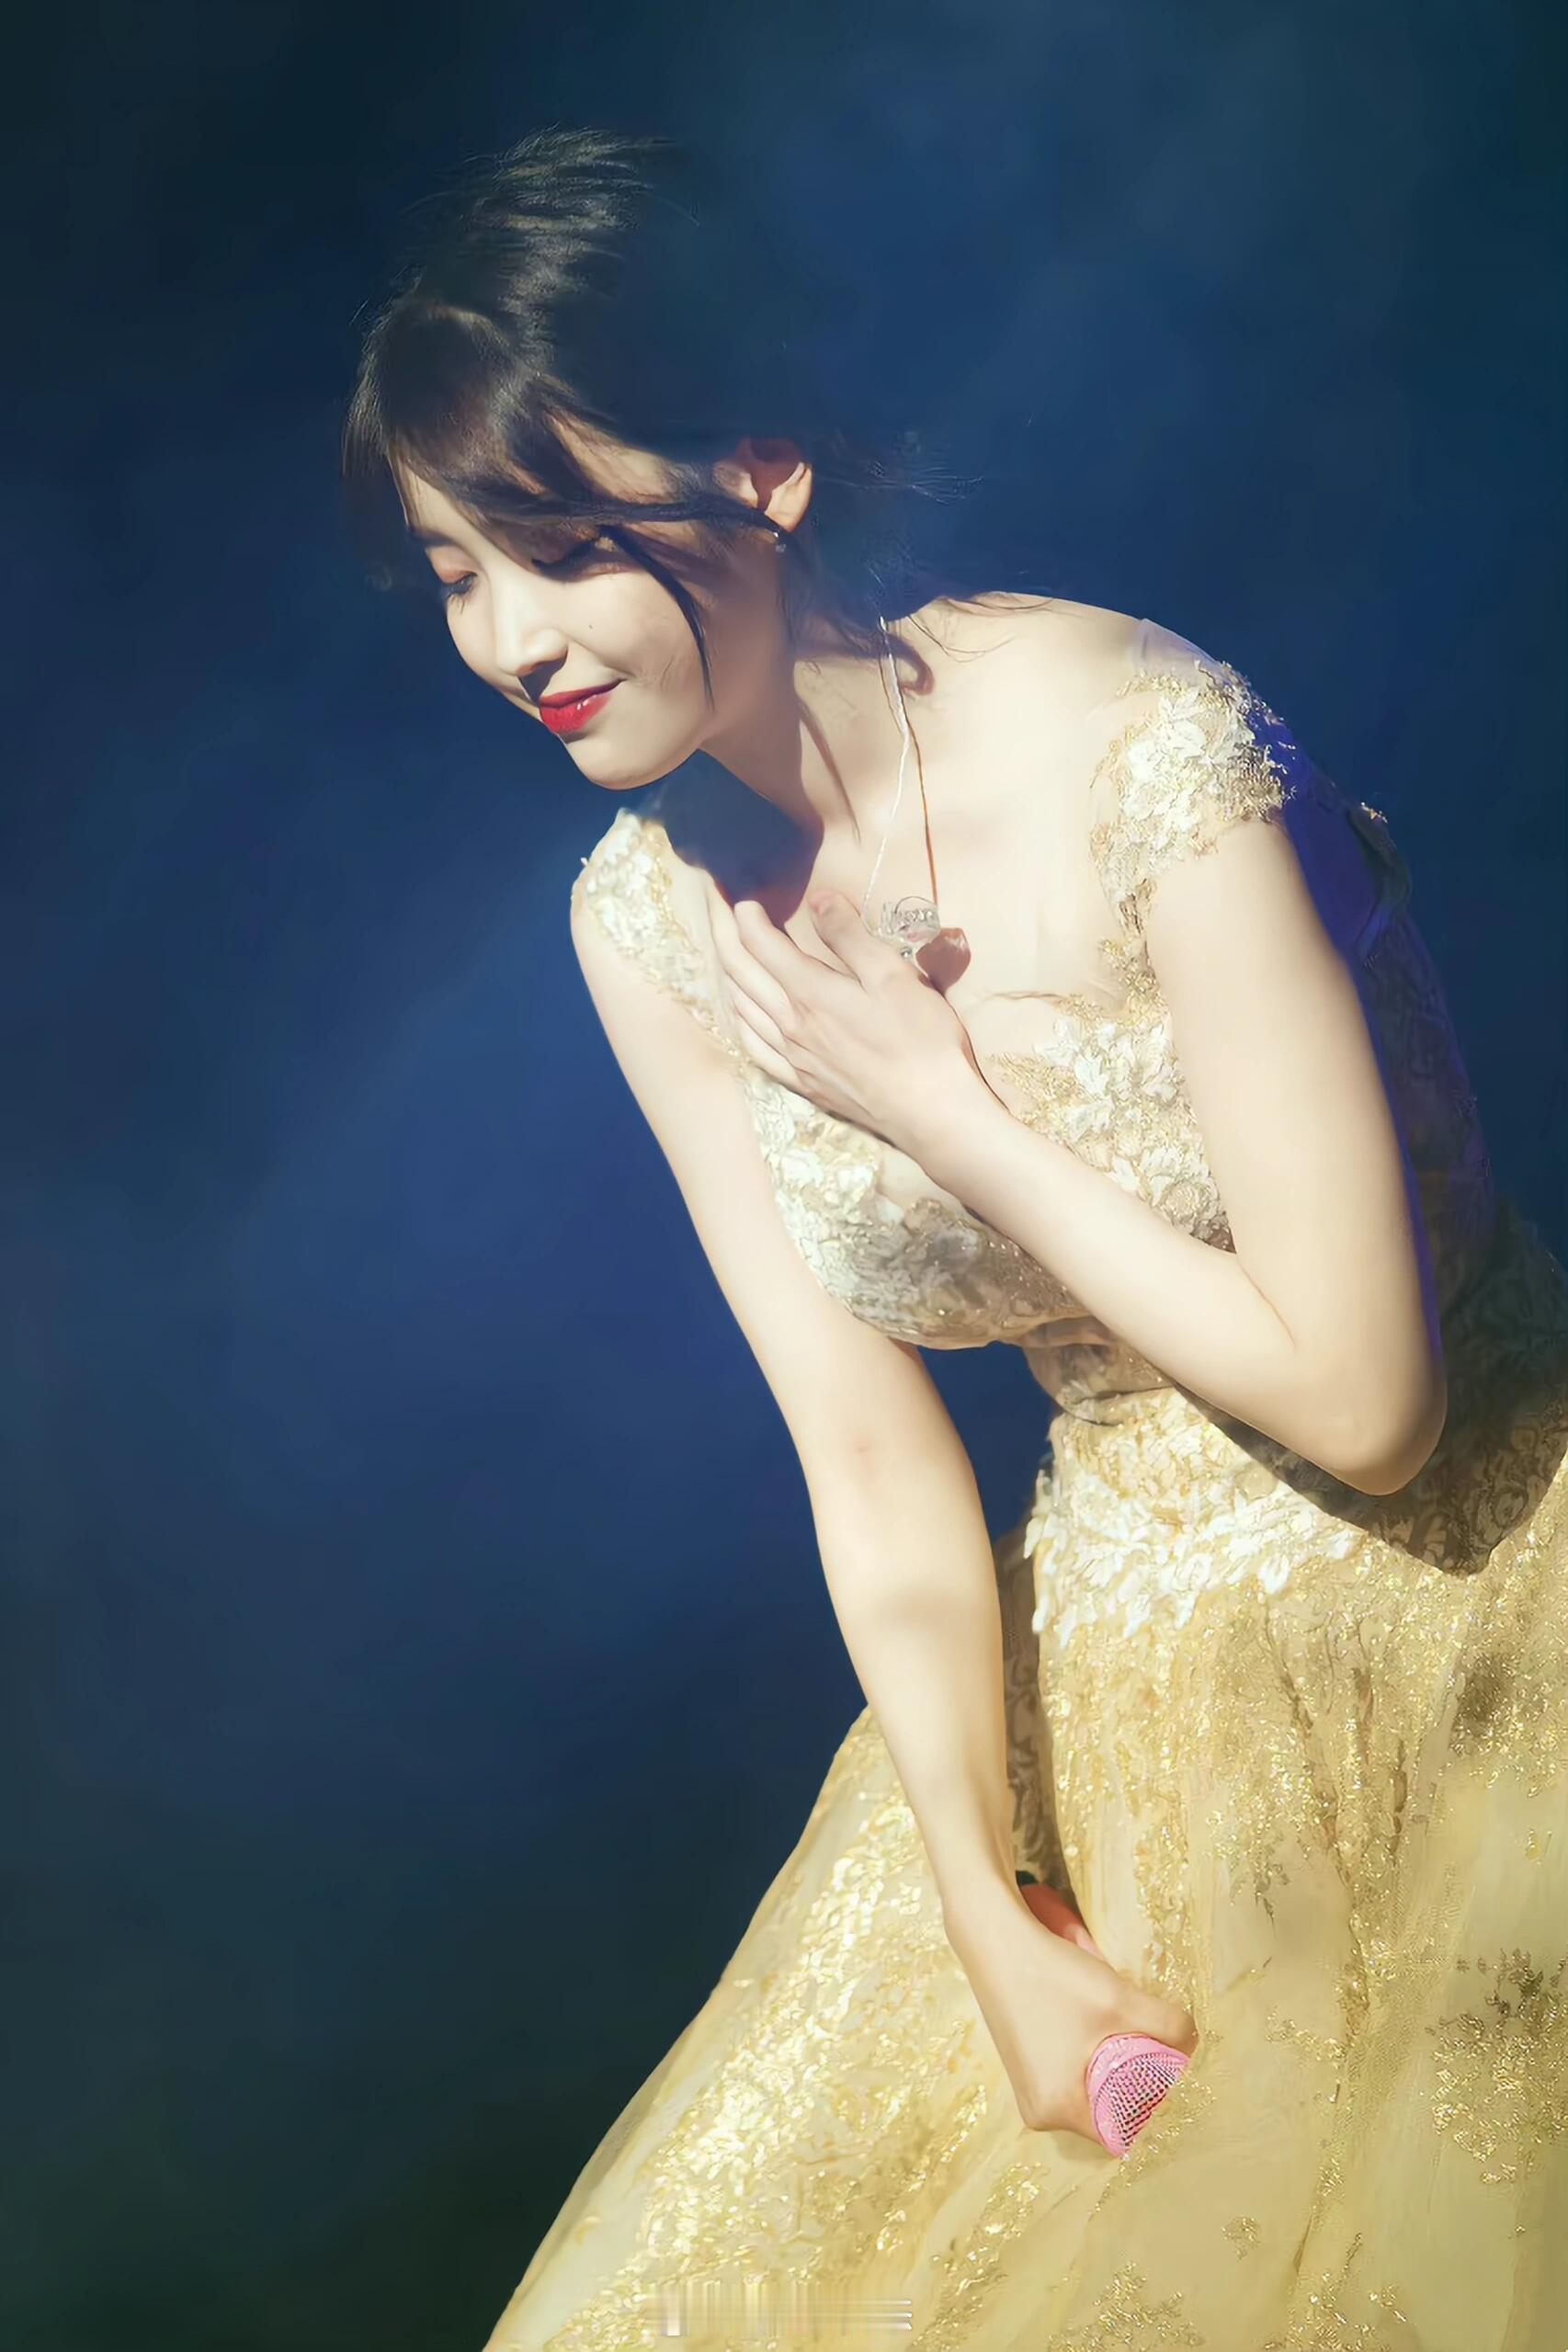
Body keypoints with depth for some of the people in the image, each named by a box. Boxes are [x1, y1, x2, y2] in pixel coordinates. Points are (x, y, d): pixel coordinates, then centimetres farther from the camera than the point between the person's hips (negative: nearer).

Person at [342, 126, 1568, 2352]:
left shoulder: (1141, 753, -24)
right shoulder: (652, 919, -6)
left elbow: (1357, 1395, -22)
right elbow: (873, 1462, -4)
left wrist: (944, 1109, -17)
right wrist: (999, 1923, -11)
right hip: (1120, 1680, 6)